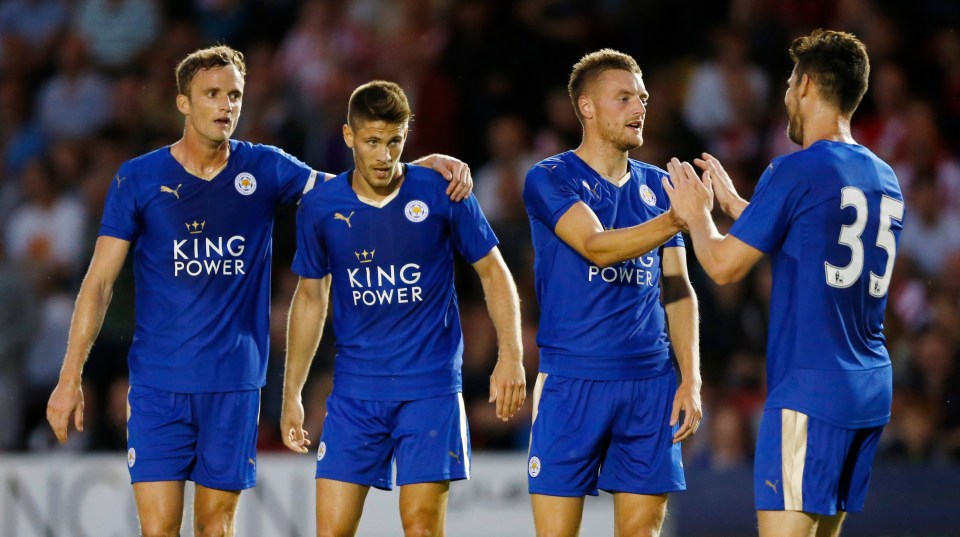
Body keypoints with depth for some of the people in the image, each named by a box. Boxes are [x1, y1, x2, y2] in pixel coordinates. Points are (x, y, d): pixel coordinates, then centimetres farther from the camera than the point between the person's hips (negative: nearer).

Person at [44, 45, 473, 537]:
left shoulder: (265, 170, 3)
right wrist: (70, 377, -4)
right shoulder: (138, 179, -2)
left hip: (234, 382, 2)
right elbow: (99, 281, 0)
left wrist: (430, 164, -6)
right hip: (158, 382, -2)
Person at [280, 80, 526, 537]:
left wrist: (511, 356, -8)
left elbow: (492, 272, 3)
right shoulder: (319, 207, 0)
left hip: (430, 389, -2)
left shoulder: (441, 195, -6)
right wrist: (292, 393, 13)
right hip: (354, 391, 2)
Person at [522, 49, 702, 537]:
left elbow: (677, 290, 15)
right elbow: (596, 246, -19)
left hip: (650, 385, 4)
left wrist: (690, 380, 5)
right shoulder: (549, 180, -2)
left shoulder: (656, 186, 13)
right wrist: (678, 219, -33)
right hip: (572, 381, -4)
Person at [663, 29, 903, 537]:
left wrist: (696, 213, 13)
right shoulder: (885, 180, 13)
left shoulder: (797, 171, -11)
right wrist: (733, 203, 32)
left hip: (809, 389, -8)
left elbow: (724, 265, -6)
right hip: (871, 389, 8)